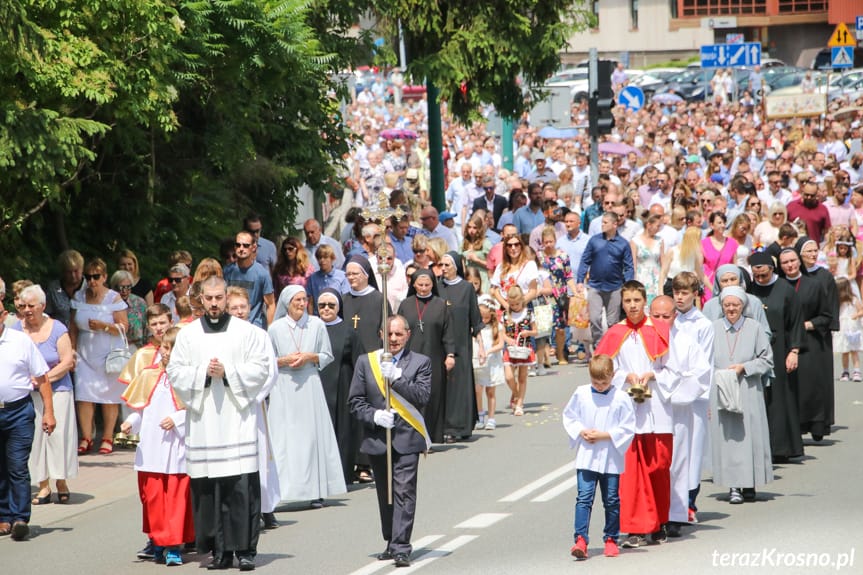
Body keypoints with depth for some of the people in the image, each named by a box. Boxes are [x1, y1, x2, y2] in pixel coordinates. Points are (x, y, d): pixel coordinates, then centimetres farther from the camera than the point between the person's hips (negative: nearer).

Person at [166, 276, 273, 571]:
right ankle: (219, 550, 4)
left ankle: (245, 549, -5)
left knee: (242, 486, -8)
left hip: (238, 419, -2)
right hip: (203, 421, 2)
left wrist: (227, 372, -9)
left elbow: (260, 370, 2)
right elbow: (175, 372, 8)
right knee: (207, 487, -2)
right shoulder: (188, 334, 12)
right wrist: (203, 373, -7)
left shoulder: (247, 332, 7)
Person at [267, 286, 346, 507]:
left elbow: (327, 356, 9)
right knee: (283, 438, -5)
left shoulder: (317, 325, 4)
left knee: (312, 436, -1)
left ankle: (316, 491, 2)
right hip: (283, 388, 0)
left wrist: (310, 357, -8)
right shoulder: (275, 328, 2)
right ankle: (281, 488, -5)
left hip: (310, 387, 0)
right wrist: (284, 360, -9)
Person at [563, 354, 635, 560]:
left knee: (612, 500, 9)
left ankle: (611, 539, 21)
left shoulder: (621, 398, -7)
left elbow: (628, 428, -6)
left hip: (611, 459, -1)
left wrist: (605, 435, -15)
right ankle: (580, 539, -11)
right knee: (584, 498, -8)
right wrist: (581, 431, -7)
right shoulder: (581, 394, 1)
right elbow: (569, 416, 11)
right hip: (586, 457, 1)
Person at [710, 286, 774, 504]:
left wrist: (744, 367, -11)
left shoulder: (754, 328, 1)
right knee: (726, 437, -3)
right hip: (720, 393, 1)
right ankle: (733, 486, 0)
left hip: (749, 394, -1)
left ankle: (750, 484, 10)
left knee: (750, 435, 0)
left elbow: (767, 360, 5)